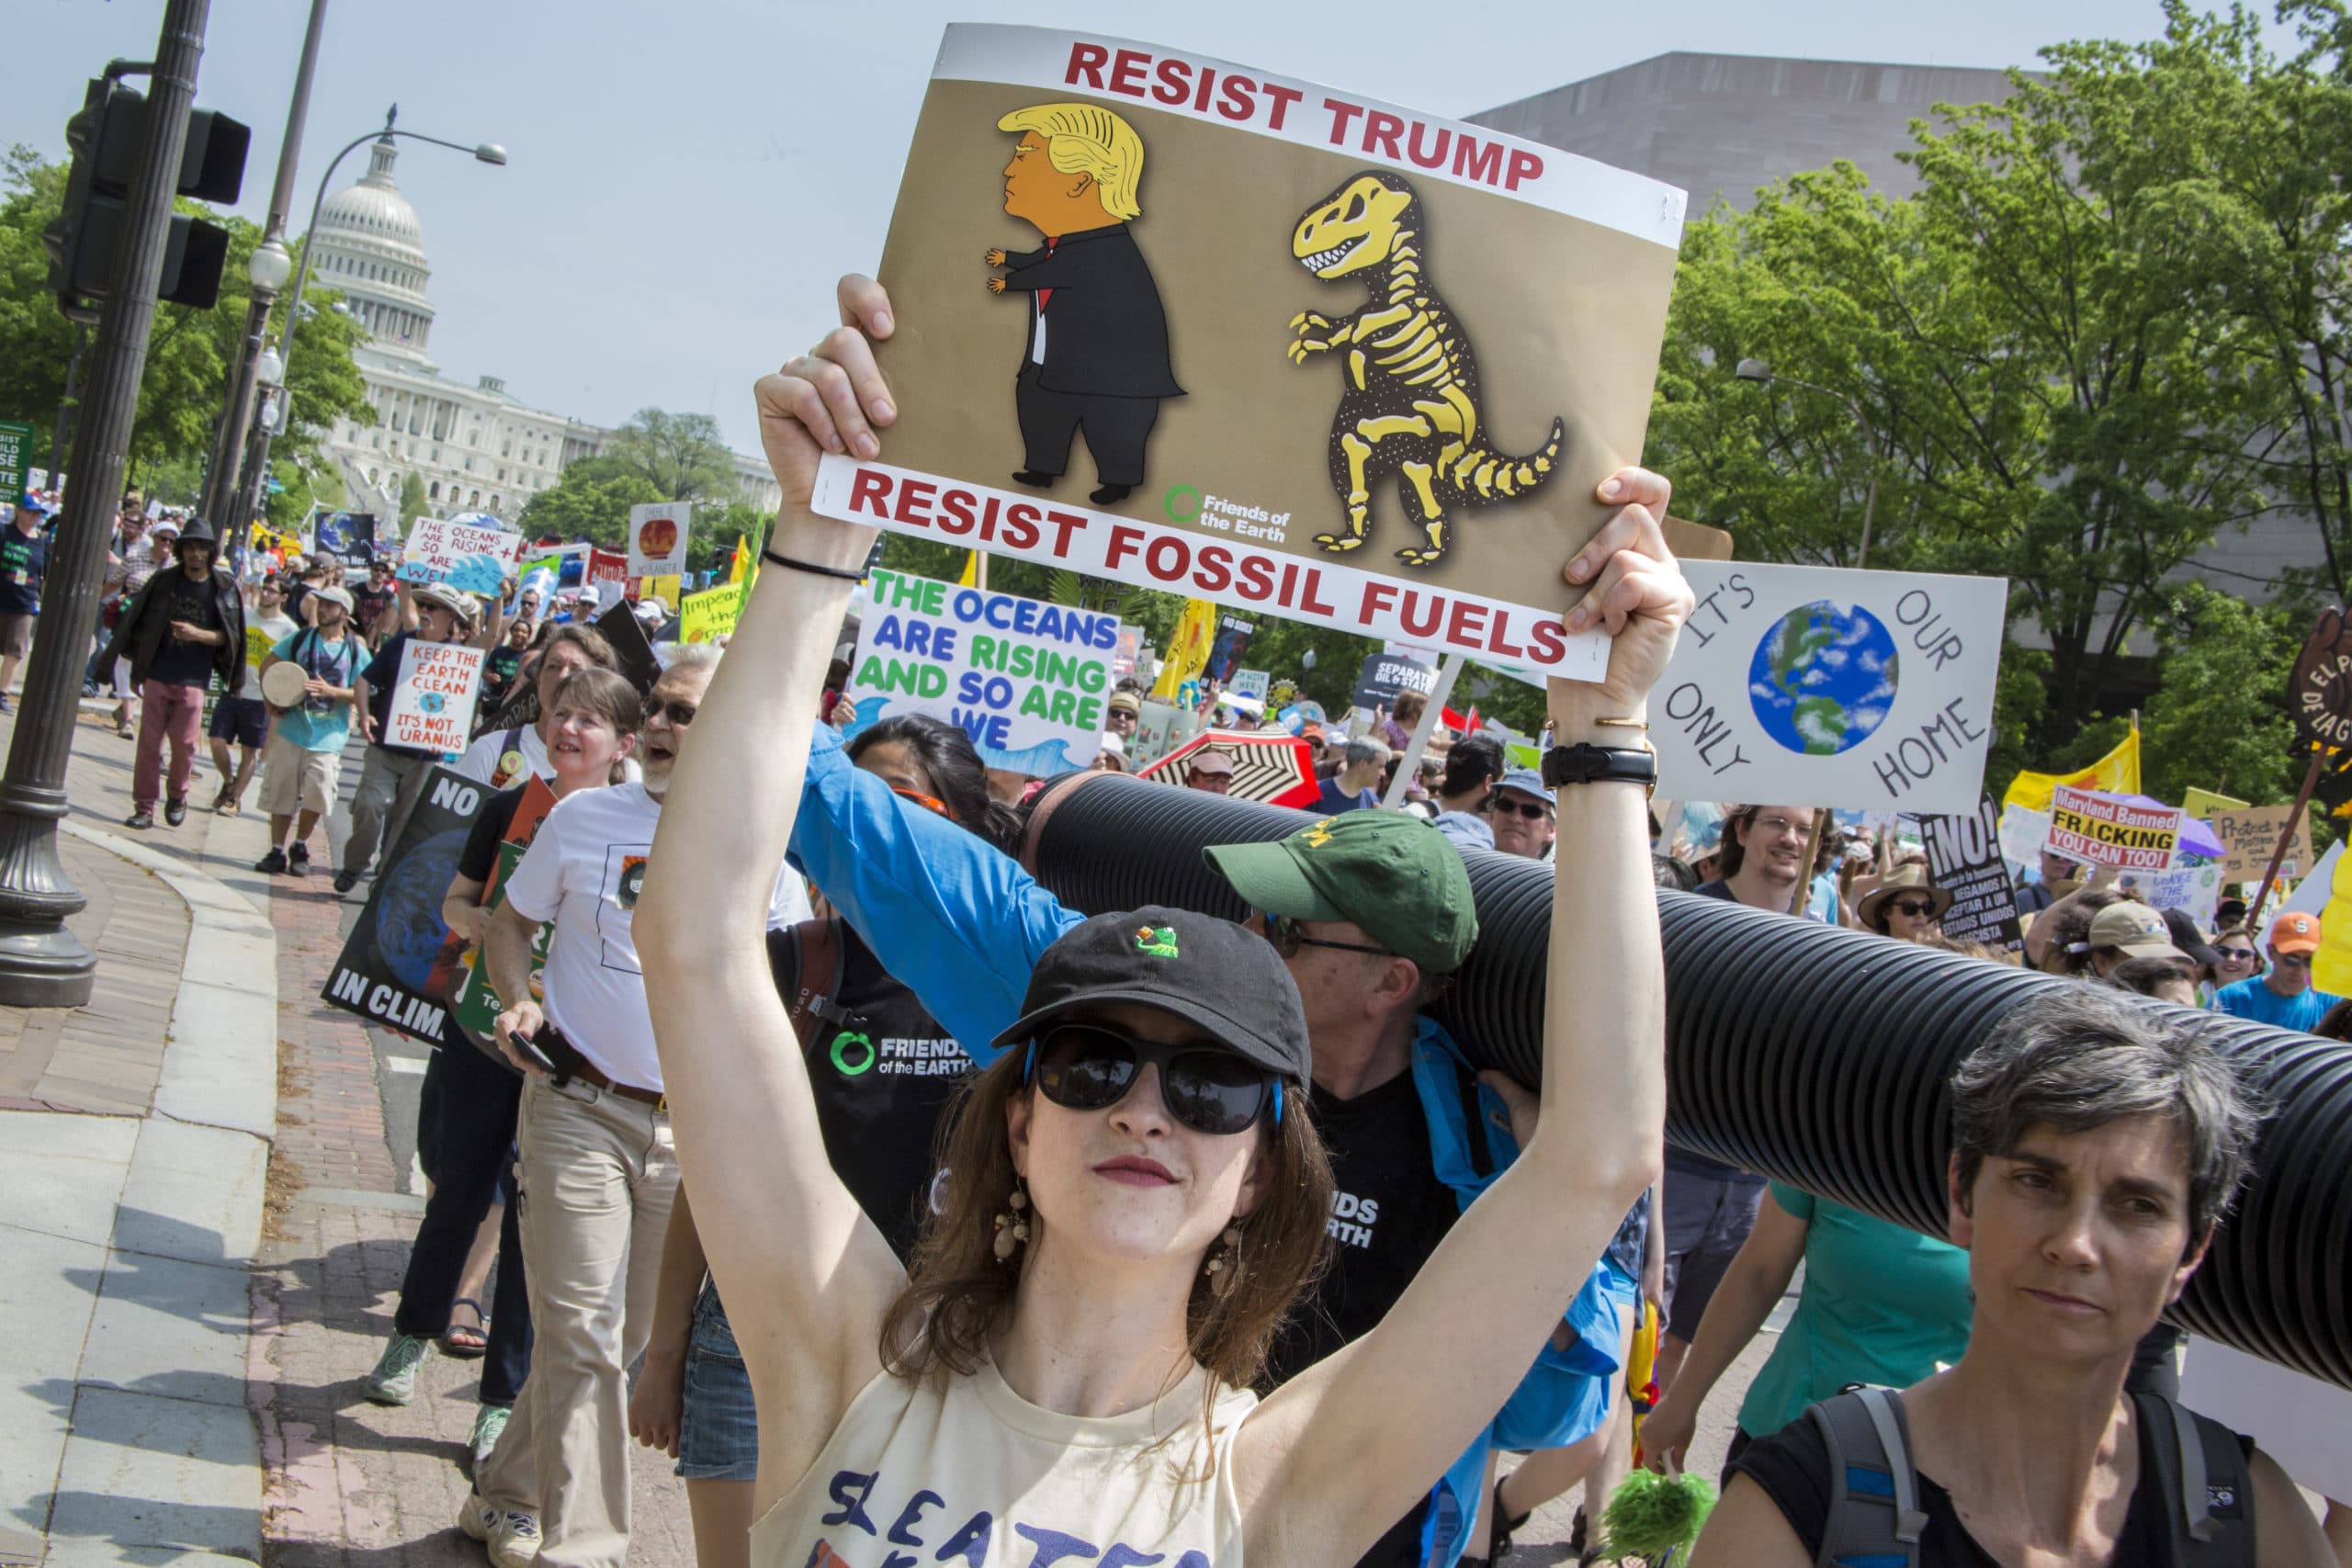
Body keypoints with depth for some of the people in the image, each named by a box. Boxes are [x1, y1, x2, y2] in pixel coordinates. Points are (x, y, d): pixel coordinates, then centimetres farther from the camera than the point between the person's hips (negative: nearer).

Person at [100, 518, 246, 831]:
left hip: (193, 680, -2)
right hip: (157, 675, 2)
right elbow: (137, 621, 11)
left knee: (184, 743, 0)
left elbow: (229, 637, -1)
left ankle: (177, 796, 24)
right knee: (149, 742, 2)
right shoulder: (163, 581, 4)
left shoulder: (225, 588, -1)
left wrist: (198, 634, -18)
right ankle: (144, 807, 9)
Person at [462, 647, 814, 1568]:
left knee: (627, 1336, 13)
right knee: (580, 1334, -5)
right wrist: (516, 1000, -7)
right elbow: (511, 920, 12)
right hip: (578, 1109, -2)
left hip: (697, 1127, 2)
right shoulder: (584, 818, 0)